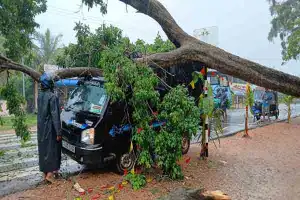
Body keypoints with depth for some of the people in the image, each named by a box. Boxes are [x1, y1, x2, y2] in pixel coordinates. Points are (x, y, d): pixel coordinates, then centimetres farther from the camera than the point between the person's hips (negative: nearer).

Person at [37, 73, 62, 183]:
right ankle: (50, 173, 5)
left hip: (41, 127, 8)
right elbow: (55, 115, -20)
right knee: (52, 149, 3)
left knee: (43, 149, 14)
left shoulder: (40, 95, 5)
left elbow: (40, 112, 9)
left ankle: (45, 172, 25)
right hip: (50, 128, -7)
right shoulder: (52, 97, -19)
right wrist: (58, 132, -18)